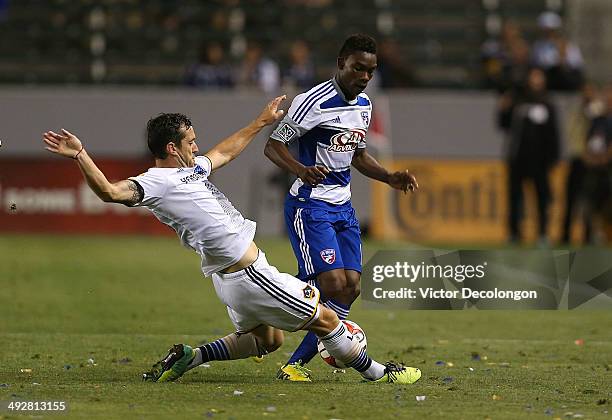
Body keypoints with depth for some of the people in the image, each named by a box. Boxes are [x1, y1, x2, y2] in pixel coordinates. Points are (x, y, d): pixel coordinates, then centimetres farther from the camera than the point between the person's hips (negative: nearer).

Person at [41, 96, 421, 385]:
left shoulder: (190, 169, 13)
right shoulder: (156, 182, -16)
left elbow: (225, 152, 30)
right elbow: (110, 191, -30)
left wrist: (261, 122, 36)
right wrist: (81, 157, -43)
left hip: (234, 276, 11)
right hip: (247, 273, -11)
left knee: (266, 340, 26)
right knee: (325, 319, 2)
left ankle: (190, 356, 19)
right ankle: (376, 372, 17)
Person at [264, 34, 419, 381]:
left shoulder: (364, 105, 9)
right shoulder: (314, 102, -16)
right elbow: (274, 145, -15)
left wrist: (391, 178, 9)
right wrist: (301, 169, -33)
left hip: (343, 206, 8)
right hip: (310, 206, -8)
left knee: (351, 287, -1)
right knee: (334, 283, -21)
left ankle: (297, 364, 5)